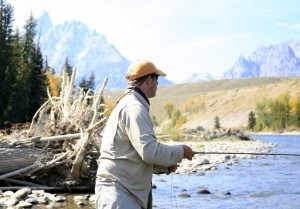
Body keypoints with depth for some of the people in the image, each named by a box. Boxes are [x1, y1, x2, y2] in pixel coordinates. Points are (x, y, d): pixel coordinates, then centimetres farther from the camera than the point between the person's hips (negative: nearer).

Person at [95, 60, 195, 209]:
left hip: (131, 191, 11)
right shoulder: (134, 107, -13)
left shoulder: (126, 104, 21)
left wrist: (165, 166, 14)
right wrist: (180, 151, -6)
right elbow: (149, 151, -21)